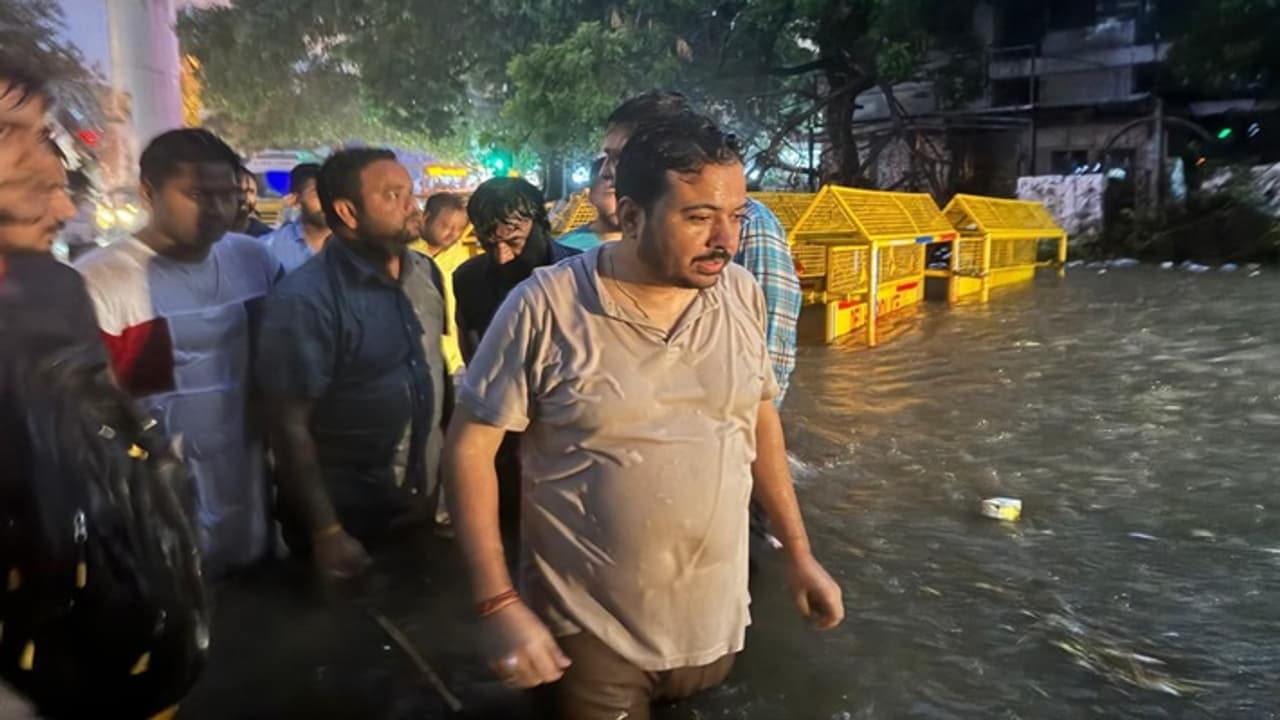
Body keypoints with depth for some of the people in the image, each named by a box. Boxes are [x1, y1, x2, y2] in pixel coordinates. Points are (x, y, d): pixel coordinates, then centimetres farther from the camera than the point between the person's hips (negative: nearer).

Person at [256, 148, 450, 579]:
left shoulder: (426, 274, 0)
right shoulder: (305, 300, -20)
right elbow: (290, 427, -19)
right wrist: (326, 533, -18)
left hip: (426, 509, 6)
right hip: (350, 528, -6)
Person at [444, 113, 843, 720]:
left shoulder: (741, 294, -4)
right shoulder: (546, 306, -16)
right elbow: (469, 447, -11)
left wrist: (798, 553, 10)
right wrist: (497, 604, -16)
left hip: (714, 622, 5)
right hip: (589, 635, -4)